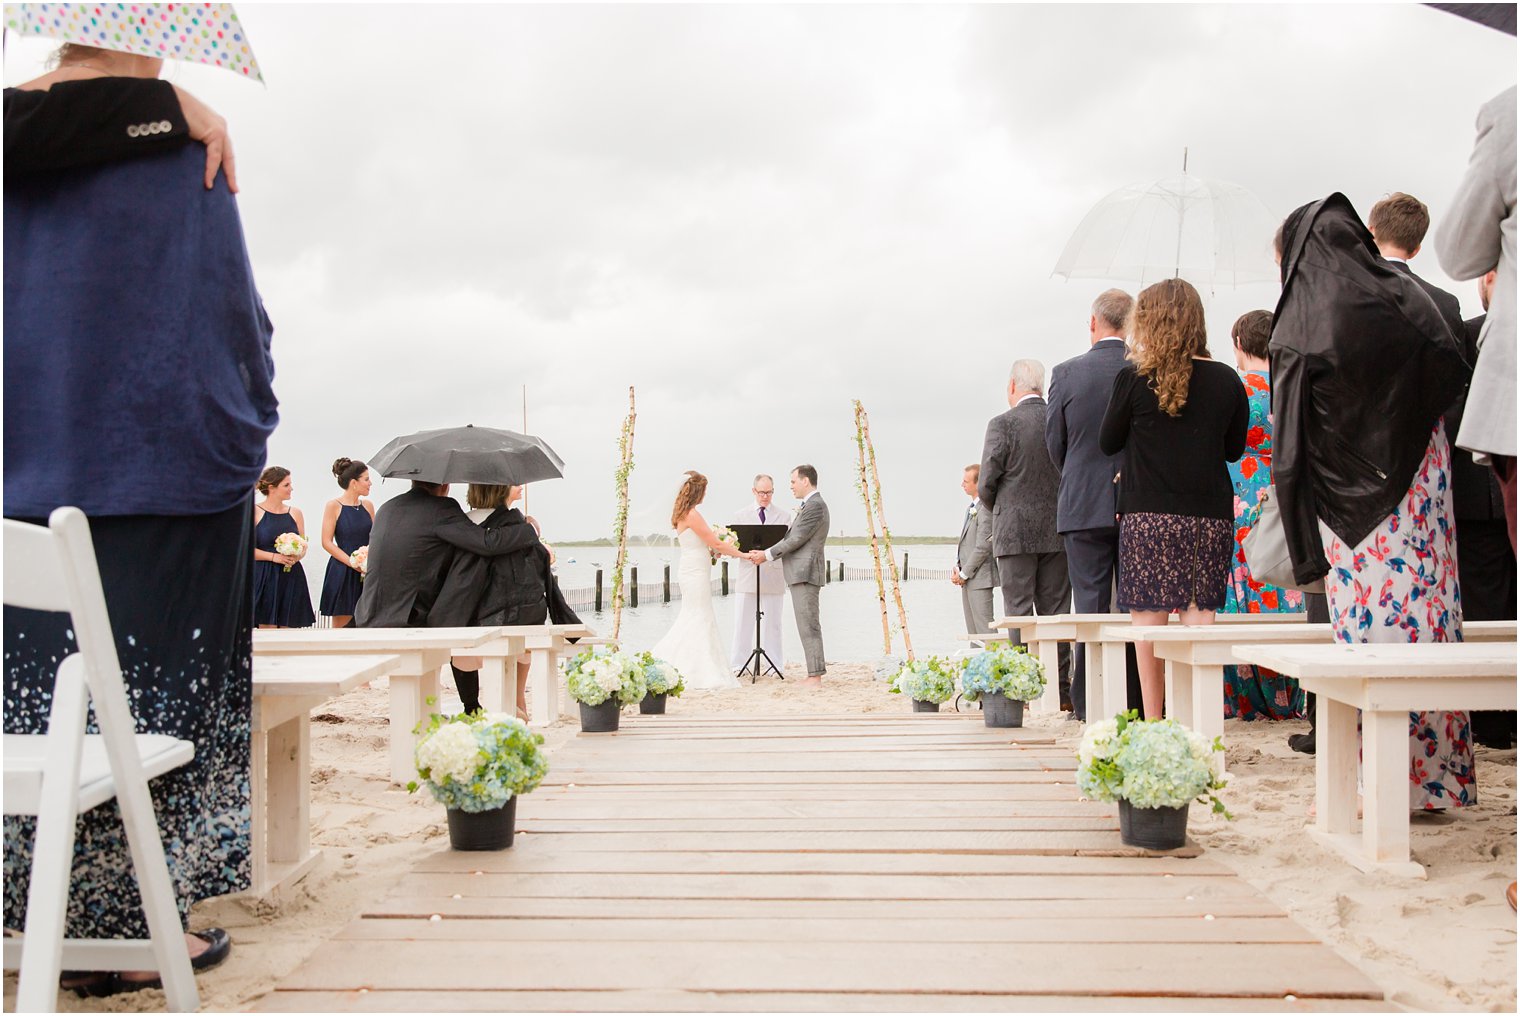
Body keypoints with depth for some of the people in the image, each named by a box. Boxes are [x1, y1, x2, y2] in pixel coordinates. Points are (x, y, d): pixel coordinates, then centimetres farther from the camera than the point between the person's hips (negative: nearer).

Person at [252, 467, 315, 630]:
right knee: (267, 628, -7)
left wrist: (297, 556, -6)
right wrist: (274, 557, -14)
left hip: (291, 578, 4)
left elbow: (303, 546, 16)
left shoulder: (295, 513, 12)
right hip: (264, 578, -4)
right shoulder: (255, 511, -1)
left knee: (288, 628, 1)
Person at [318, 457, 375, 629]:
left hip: (367, 574, 5)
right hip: (342, 573, -5)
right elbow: (327, 542, -8)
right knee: (341, 626, 0)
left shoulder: (368, 505, 10)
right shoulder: (333, 506, -5)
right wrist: (352, 562, -15)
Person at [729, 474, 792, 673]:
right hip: (747, 575, 1)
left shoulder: (784, 515, 8)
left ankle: (775, 665, 10)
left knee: (772, 623, 4)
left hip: (773, 576, -1)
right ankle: (738, 665, 8)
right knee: (742, 623, 2)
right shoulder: (740, 516, 11)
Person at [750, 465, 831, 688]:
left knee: (808, 625, -9)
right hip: (802, 572, 11)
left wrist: (767, 555, -9)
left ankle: (815, 676, -7)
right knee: (809, 625, 12)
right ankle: (816, 670, 17)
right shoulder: (811, 505, 19)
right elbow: (792, 538, 20)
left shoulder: (814, 505, -14)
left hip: (805, 572, -11)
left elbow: (797, 539, -16)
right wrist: (765, 553, 12)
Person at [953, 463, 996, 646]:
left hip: (979, 577, -10)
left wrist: (964, 574, -14)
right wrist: (956, 568, 7)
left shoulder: (985, 509, -15)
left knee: (984, 628, -10)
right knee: (973, 632, 12)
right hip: (967, 578, 10)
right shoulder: (971, 508, 17)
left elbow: (983, 547, -19)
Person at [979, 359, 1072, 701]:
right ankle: (1059, 686, 9)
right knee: (1056, 611, 7)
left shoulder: (1002, 424, -8)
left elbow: (986, 484, -9)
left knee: (1018, 612, 0)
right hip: (1058, 531, 4)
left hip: (1015, 532, -4)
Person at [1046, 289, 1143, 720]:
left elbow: (1055, 444, 3)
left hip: (1083, 506, -1)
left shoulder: (1066, 373, -5)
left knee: (1090, 606, 3)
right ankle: (1136, 699, 11)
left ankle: (1089, 704, 4)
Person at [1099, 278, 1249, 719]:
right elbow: (1233, 449, 14)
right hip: (1211, 514, 3)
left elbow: (1108, 442, 5)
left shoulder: (1134, 378, -7)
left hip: (1149, 516, -3)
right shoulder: (1226, 381, 3)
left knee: (1148, 617, 4)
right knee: (1199, 613, 5)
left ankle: (1152, 721, 6)